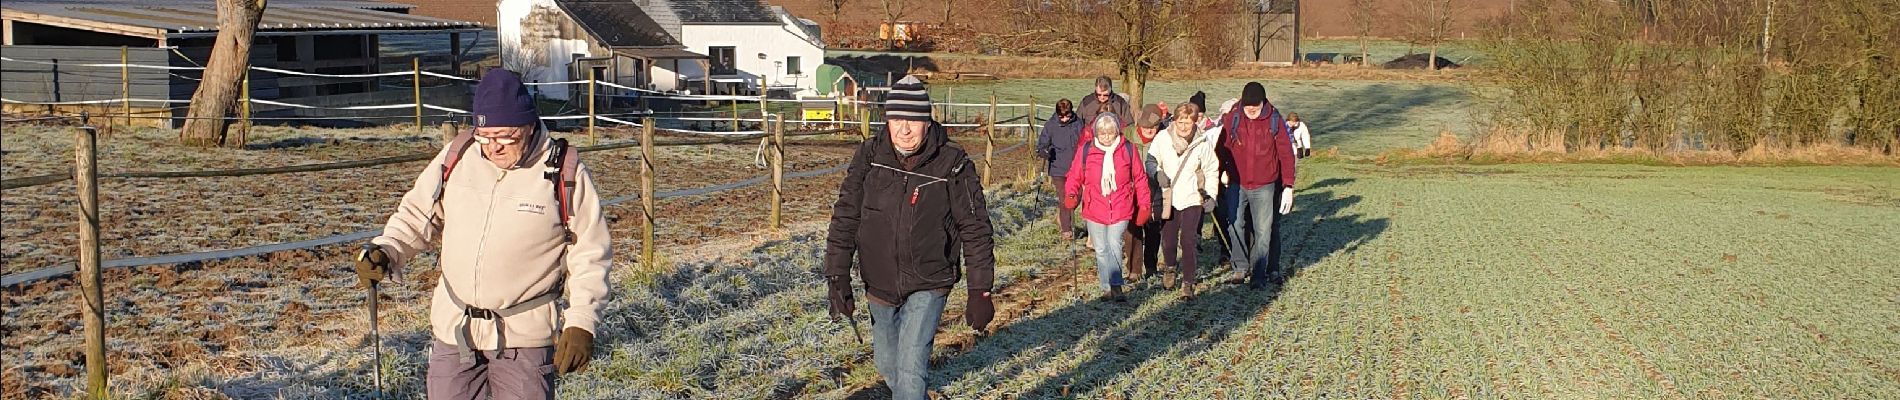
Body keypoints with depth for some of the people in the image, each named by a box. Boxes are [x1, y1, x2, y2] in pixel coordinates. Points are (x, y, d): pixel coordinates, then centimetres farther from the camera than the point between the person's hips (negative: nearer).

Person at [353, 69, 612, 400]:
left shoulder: (564, 174, -10)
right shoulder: (456, 156, 0)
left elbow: (590, 255, -5)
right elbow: (417, 214, 13)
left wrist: (581, 323, -13)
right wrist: (386, 251, -6)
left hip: (525, 335, -4)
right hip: (453, 328, 4)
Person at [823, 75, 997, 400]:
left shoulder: (953, 164, -14)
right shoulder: (869, 157, -8)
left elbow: (976, 230, -9)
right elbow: (845, 218, -4)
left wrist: (980, 292, -9)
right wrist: (837, 278, -10)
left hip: (928, 285, -4)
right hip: (879, 284, 4)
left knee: (910, 369, -17)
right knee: (887, 364, 20)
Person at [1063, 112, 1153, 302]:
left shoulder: (1128, 149, -1)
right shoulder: (1086, 151, -2)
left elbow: (1140, 178, 7)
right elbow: (1075, 177, 4)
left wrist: (1144, 205, 6)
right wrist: (1071, 195, -15)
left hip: (1120, 209, -1)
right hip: (1094, 210, 2)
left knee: (1115, 245, -14)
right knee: (1101, 249, 9)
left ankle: (1116, 286, -12)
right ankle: (1108, 288, 20)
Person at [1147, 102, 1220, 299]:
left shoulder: (1203, 143, -7)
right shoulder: (1162, 139, -6)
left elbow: (1211, 171, 4)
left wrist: (1210, 195, -2)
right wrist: (1157, 173, -13)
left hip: (1192, 198, -2)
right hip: (1168, 197, 2)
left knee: (1188, 240, -11)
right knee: (1168, 238, 10)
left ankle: (1188, 282, -2)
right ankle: (1170, 267, 41)